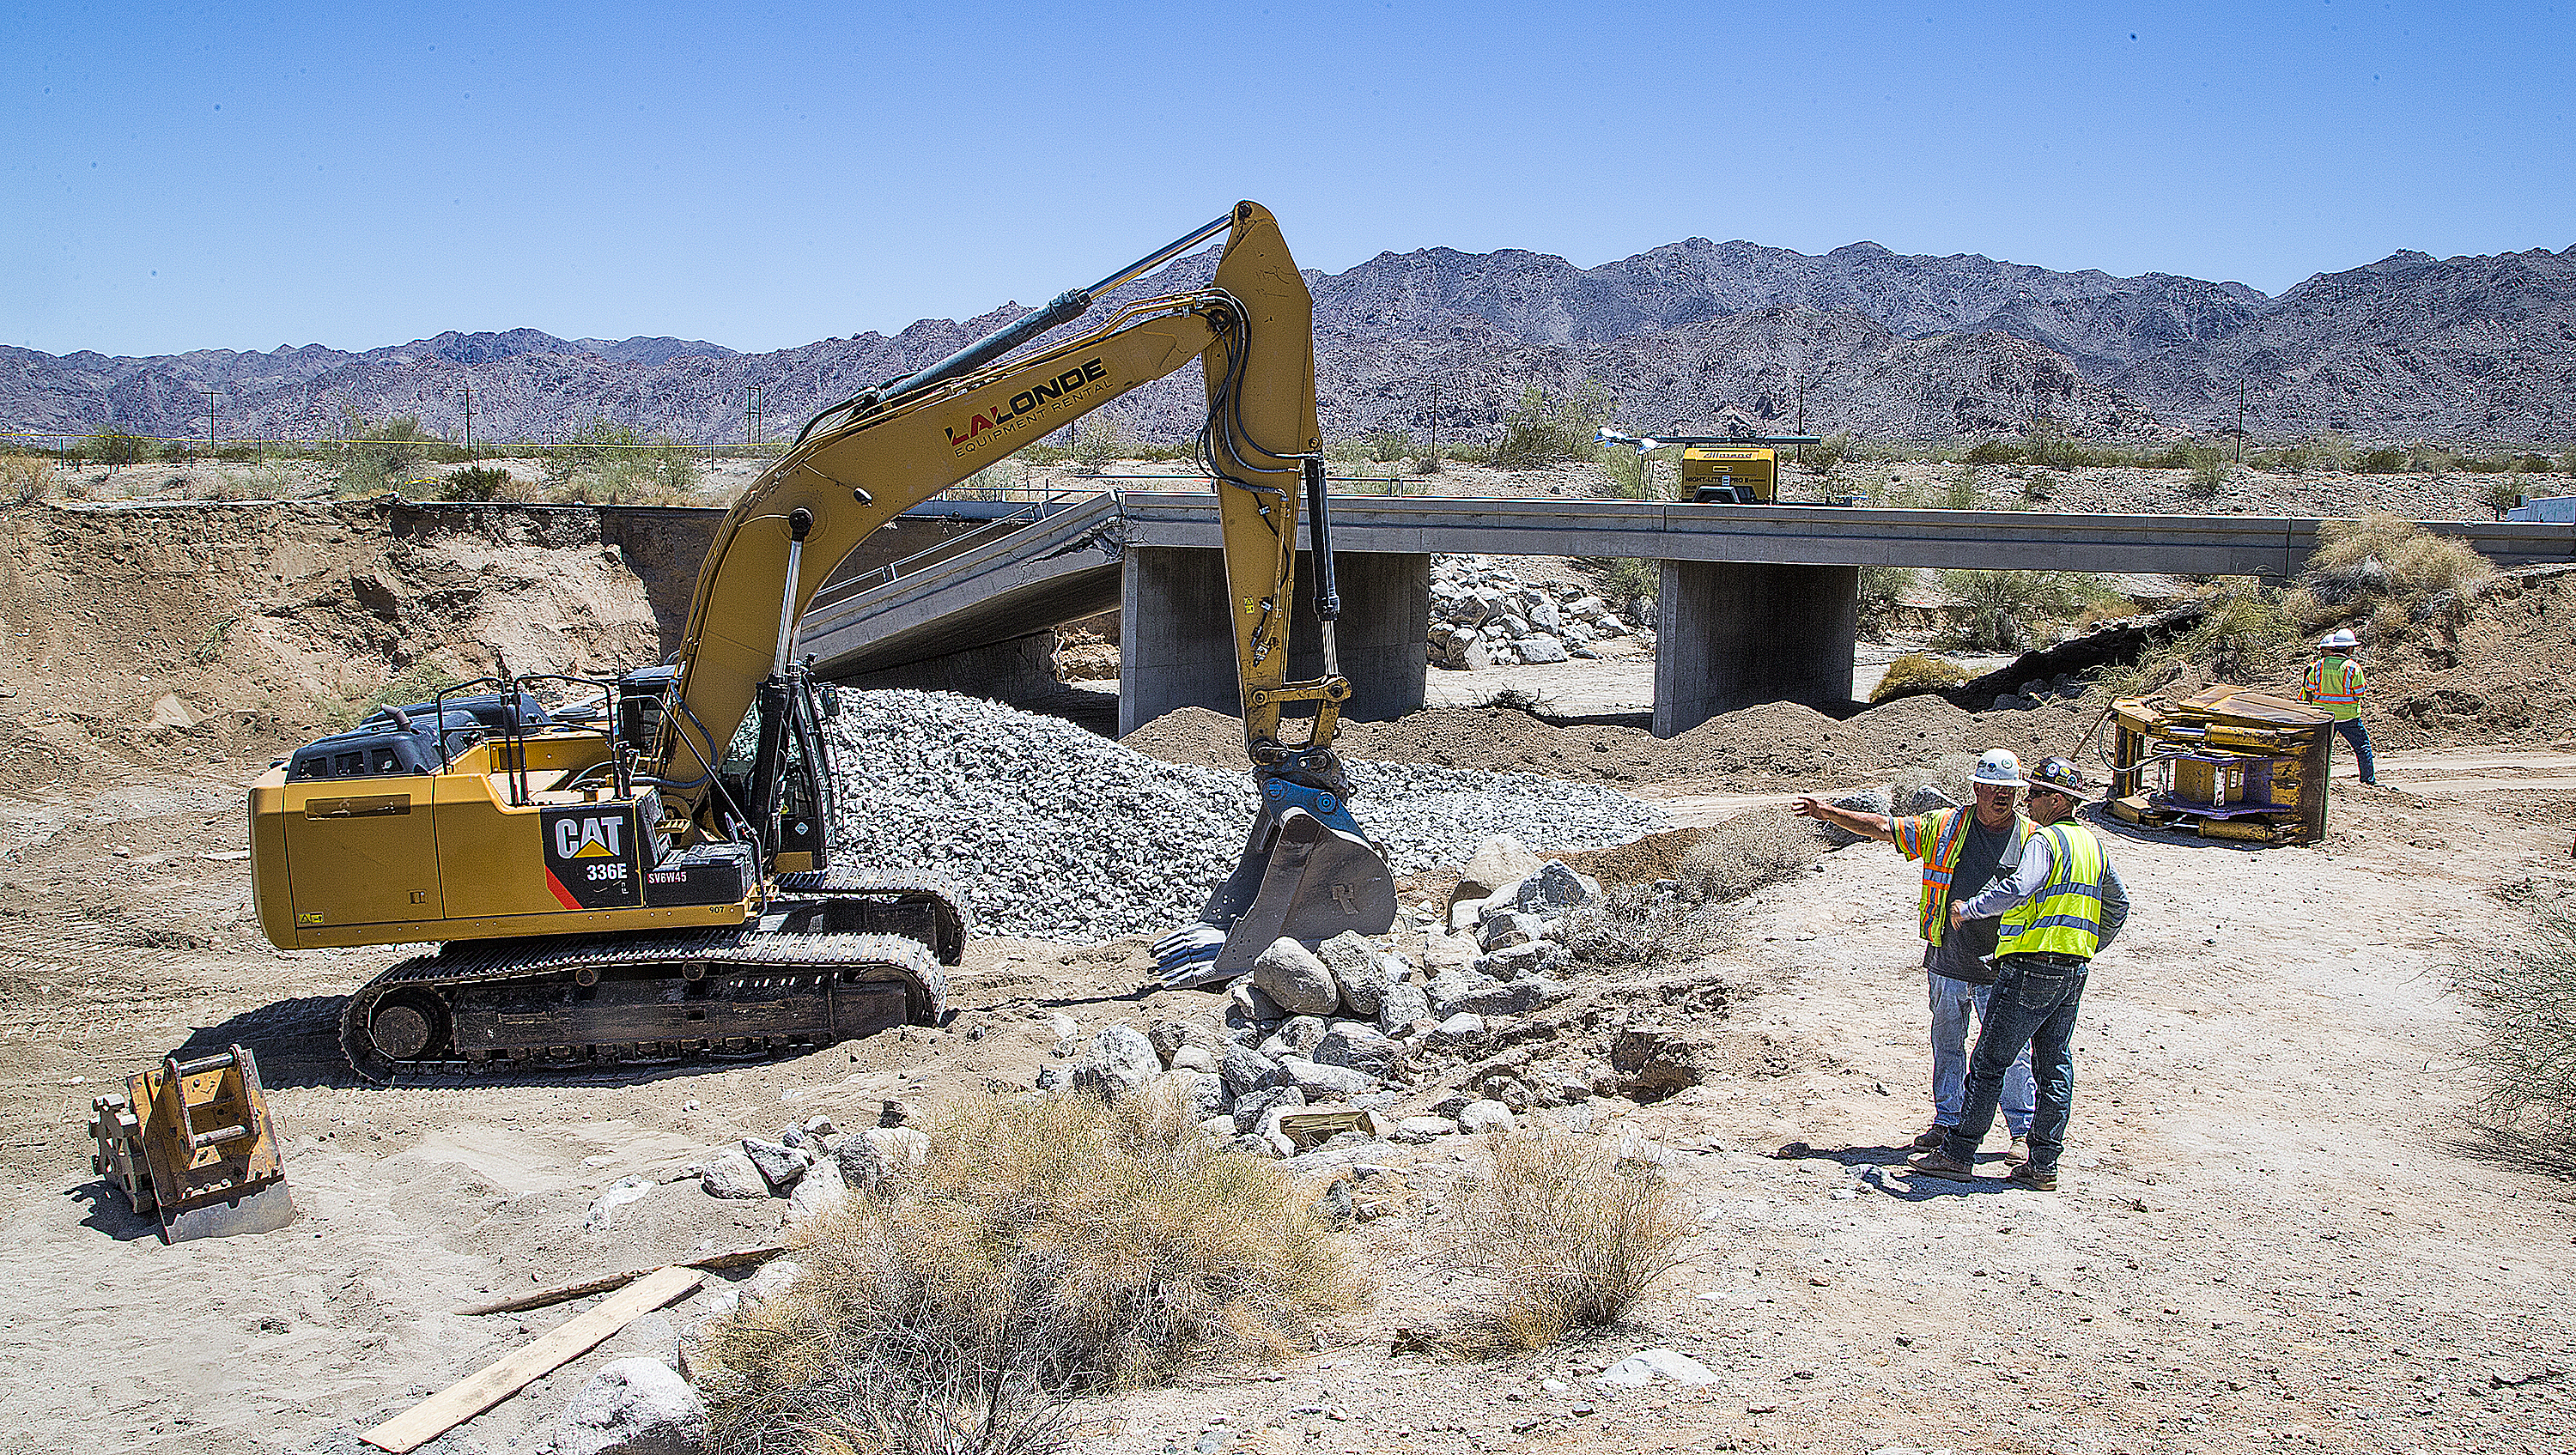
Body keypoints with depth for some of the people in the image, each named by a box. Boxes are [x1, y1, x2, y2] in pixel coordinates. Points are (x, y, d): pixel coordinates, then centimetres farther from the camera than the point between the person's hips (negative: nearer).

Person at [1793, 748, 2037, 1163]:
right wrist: (1828, 813, -1)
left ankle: (2022, 1132, 14)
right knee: (1946, 1046, 12)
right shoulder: (1945, 826, 1)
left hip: (2003, 973, -2)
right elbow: (1883, 828, 4)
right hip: (1948, 965, 2)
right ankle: (1946, 1122, 26)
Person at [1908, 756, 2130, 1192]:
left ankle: (1958, 1155, 2)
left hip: (2032, 965, -9)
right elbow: (2119, 903, 26)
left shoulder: (2045, 840, -12)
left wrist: (1969, 909, -19)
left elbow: (2019, 888, -29)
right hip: (2074, 970, 9)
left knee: (1989, 1061, -2)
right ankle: (2043, 1165, 12)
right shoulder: (2093, 844, 16)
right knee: (2055, 1065, 10)